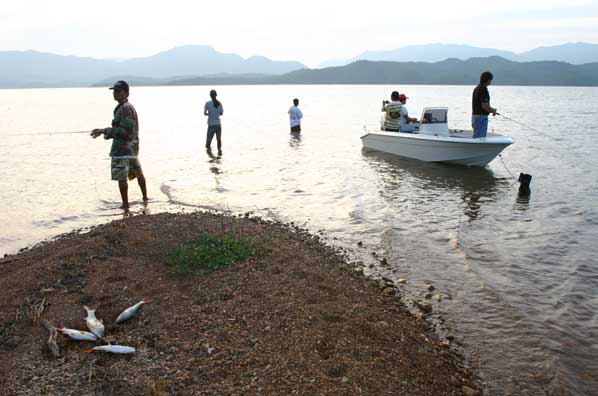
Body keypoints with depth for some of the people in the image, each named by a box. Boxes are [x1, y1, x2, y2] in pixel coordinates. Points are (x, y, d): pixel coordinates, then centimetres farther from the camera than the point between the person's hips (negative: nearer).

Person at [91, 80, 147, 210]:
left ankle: (125, 204, -5)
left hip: (122, 147, -11)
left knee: (121, 177, -7)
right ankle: (145, 197, 37)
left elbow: (125, 130, -22)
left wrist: (105, 131, -19)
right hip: (132, 146, 11)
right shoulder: (130, 107, 15)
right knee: (138, 173, 22)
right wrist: (109, 134, 18)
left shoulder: (125, 108, -16)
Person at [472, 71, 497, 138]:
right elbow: (485, 106, -22)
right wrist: (493, 110, -4)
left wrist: (492, 109, 15)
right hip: (481, 118, -10)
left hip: (475, 116, 10)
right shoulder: (483, 90, -18)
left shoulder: (477, 88, 13)